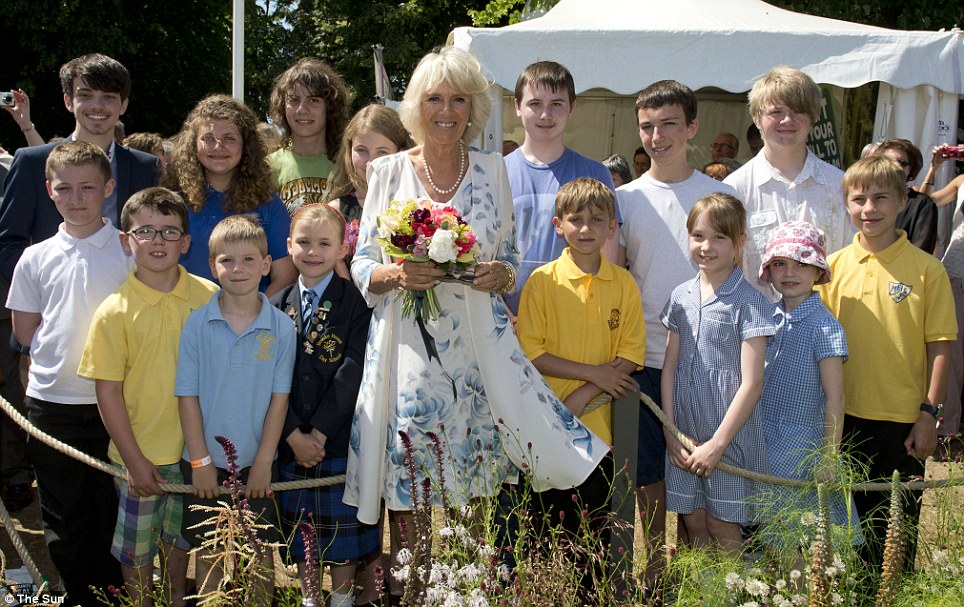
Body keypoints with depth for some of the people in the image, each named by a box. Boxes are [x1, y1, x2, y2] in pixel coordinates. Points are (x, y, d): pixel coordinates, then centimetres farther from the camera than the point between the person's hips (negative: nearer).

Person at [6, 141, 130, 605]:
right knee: (62, 514, 12)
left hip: (113, 401, -2)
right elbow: (24, 333, 9)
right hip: (50, 402, 2)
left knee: (112, 512, 8)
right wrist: (64, 348, 0)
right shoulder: (35, 258, 4)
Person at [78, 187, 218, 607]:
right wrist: (134, 460, -10)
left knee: (181, 540, 20)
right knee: (137, 545, 12)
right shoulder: (115, 311, -12)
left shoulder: (208, 297, -5)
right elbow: (107, 392, -9)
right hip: (140, 454, -2)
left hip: (194, 448, 2)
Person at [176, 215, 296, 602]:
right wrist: (200, 461, -6)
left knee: (260, 557, 10)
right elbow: (187, 396, -4)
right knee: (209, 559, 12)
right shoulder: (197, 324, -6)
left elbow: (279, 398, -4)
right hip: (206, 464, 0)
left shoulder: (281, 328, -6)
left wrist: (264, 460, -6)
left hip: (256, 465, 0)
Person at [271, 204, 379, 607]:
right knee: (299, 529, 12)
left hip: (339, 438, -3)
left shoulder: (353, 301, -5)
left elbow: (353, 372, -12)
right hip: (290, 441, 3)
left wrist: (320, 432, -15)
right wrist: (293, 435, -11)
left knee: (341, 525, 8)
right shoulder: (278, 306, 5)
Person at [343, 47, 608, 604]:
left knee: (478, 476, 1)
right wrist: (398, 274, -16)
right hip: (408, 345, -1)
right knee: (407, 488, -1)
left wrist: (500, 275, -9)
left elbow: (510, 258, 13)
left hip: (478, 345, 1)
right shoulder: (389, 172, 5)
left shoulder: (492, 170, 8)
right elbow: (362, 267, 5)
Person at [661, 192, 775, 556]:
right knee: (693, 522, 10)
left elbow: (751, 383, -12)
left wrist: (718, 443, -14)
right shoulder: (681, 298, 7)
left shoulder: (749, 303, -9)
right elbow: (669, 368, 9)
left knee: (723, 528, 2)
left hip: (730, 431, -4)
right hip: (685, 430, 5)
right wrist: (671, 432, 0)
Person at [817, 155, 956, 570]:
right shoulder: (834, 266, 1)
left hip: (903, 421, -3)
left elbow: (939, 346, -5)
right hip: (845, 418, 3)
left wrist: (929, 414, -8)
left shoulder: (927, 269, -6)